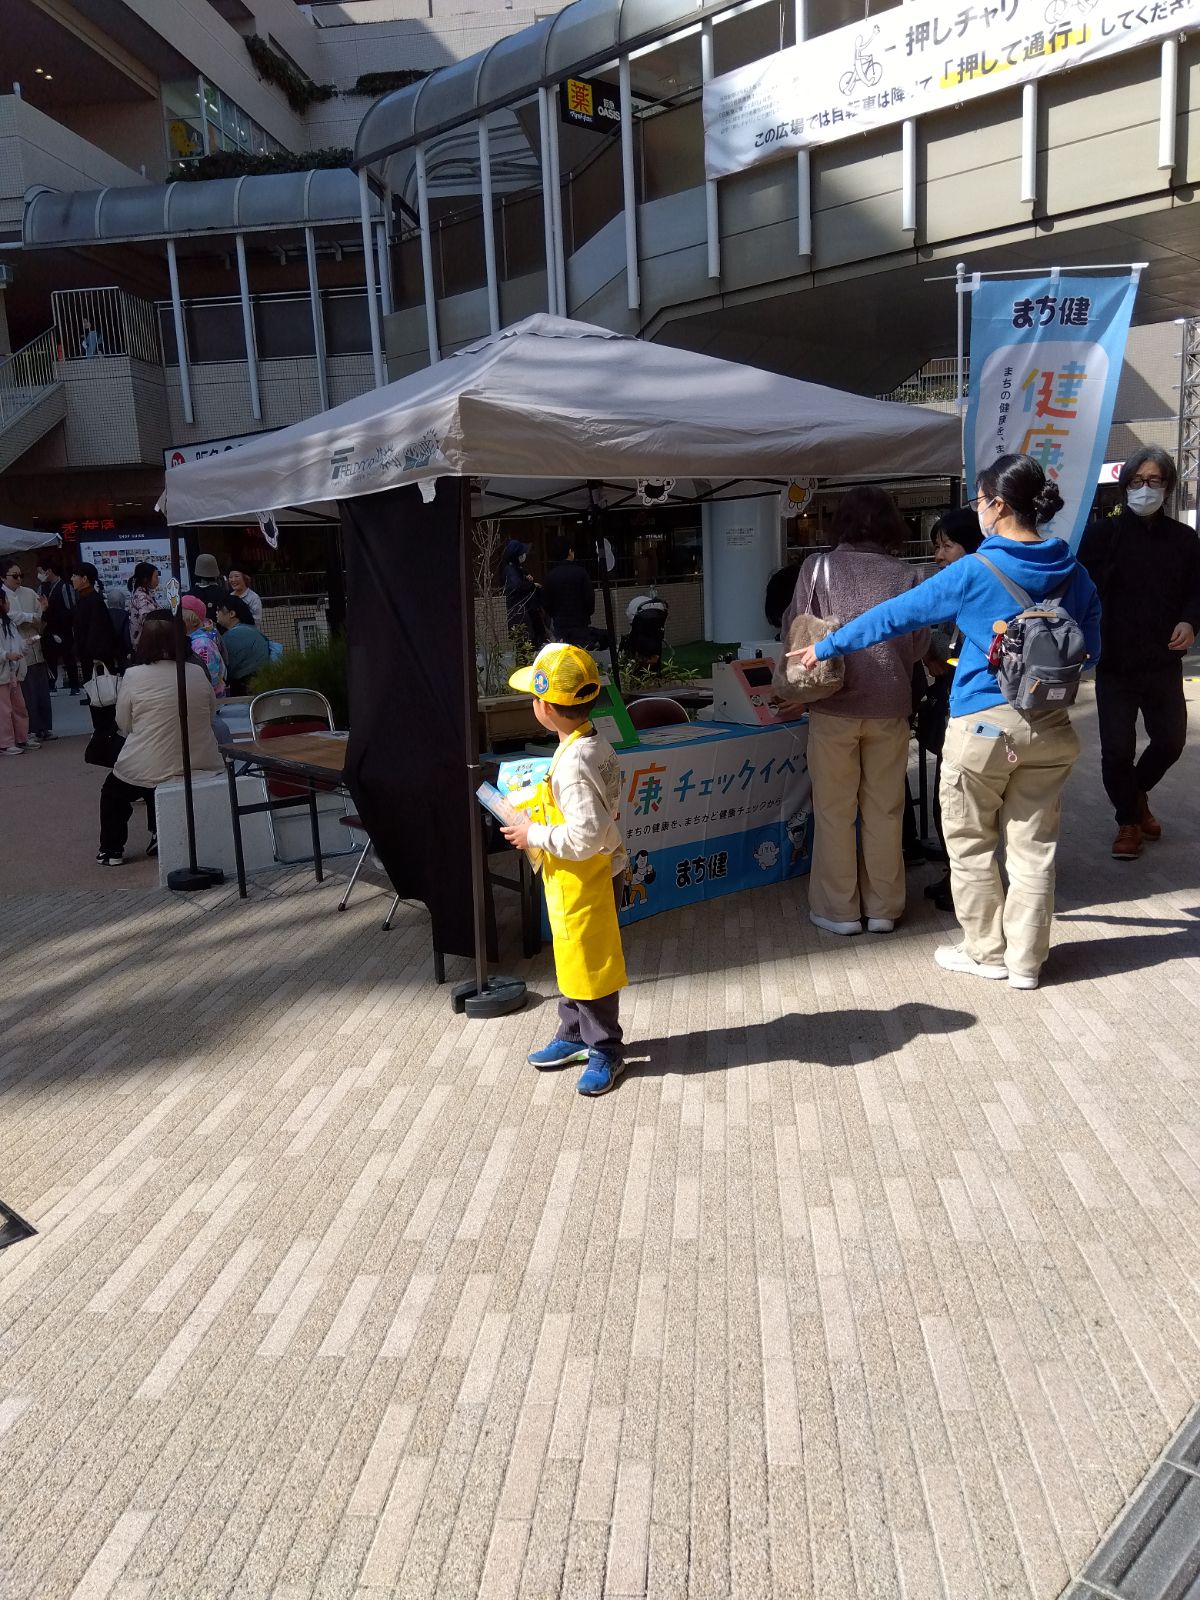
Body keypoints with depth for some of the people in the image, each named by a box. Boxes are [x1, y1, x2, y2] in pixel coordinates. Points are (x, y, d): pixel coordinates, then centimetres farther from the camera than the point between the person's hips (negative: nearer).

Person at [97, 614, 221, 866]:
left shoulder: (134, 676, -12)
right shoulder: (198, 672, -3)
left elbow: (123, 724, -2)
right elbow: (211, 714, 10)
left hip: (147, 772, -4)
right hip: (203, 766, 4)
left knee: (112, 791, 26)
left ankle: (111, 850, 27)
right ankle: (160, 837, 33)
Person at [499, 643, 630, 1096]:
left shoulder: (574, 762, -29)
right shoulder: (593, 745, 2)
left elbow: (585, 835, -32)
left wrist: (534, 835, -19)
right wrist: (541, 812, 10)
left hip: (586, 877, -10)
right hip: (578, 875, 10)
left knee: (589, 964, 6)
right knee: (571, 958, 22)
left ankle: (605, 1050, 23)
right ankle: (574, 1035, 37)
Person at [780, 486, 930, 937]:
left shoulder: (818, 568, -7)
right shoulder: (906, 575, -2)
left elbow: (794, 633, -3)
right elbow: (920, 645, 3)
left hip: (834, 705, -2)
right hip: (890, 706, 2)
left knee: (835, 810, 8)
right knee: (884, 809, 11)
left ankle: (839, 910, 15)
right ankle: (883, 908, 21)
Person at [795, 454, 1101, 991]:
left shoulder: (974, 573, -10)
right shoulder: (1073, 573, 3)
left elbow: (895, 615, -4)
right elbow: (1089, 651, 12)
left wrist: (826, 647, 6)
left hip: (982, 724, -5)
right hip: (1050, 725, 5)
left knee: (971, 844, 11)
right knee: (1033, 845, 10)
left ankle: (987, 951, 21)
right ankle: (1026, 959, 19)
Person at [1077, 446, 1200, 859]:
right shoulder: (1103, 533, -4)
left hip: (1164, 663, 3)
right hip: (1115, 663, -3)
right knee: (1117, 748, 1)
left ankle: (1137, 791, 41)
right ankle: (1128, 820, 22)